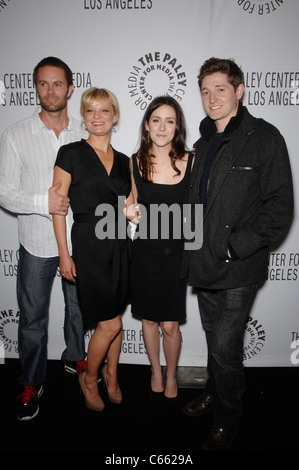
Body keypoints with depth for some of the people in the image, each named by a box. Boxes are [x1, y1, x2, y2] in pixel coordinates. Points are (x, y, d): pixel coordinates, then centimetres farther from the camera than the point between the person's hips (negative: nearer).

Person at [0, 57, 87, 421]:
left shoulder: (84, 134, 2)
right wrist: (43, 202, -22)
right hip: (37, 242, -2)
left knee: (79, 305, 19)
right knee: (32, 316, 9)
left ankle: (76, 357, 45)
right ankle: (32, 382, 31)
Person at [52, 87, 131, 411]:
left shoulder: (123, 161, 11)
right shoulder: (71, 154, -4)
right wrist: (64, 254, -10)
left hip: (119, 245, 5)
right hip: (89, 245, -5)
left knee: (115, 319, 14)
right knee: (110, 323, -3)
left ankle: (111, 376, 36)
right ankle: (89, 379, 25)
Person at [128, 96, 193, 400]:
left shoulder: (189, 161, -6)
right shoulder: (135, 162, -1)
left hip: (176, 252, -1)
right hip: (145, 251, 2)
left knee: (170, 325, 6)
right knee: (149, 319, 15)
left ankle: (171, 375, 35)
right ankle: (155, 371, 41)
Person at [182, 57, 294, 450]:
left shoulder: (264, 138, -8)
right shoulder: (203, 144, 13)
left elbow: (279, 208, -12)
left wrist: (235, 247, -17)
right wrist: (196, 251, 7)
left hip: (238, 270, -6)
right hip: (204, 264, 6)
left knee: (224, 347, 1)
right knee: (214, 339, 21)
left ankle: (228, 420, 26)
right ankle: (214, 392, 44)